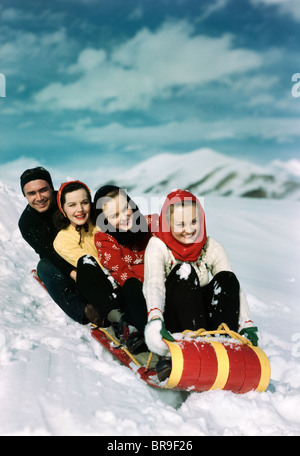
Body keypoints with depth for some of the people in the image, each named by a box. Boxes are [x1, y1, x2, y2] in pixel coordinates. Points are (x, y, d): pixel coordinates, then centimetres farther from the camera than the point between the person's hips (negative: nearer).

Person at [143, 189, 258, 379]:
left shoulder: (212, 247, 1)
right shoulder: (158, 246, -8)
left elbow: (233, 287, -9)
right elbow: (153, 284, -26)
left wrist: (248, 326, -25)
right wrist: (155, 320, -46)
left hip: (205, 318, 3)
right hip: (170, 322, -3)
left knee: (227, 278, -22)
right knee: (184, 272, -29)